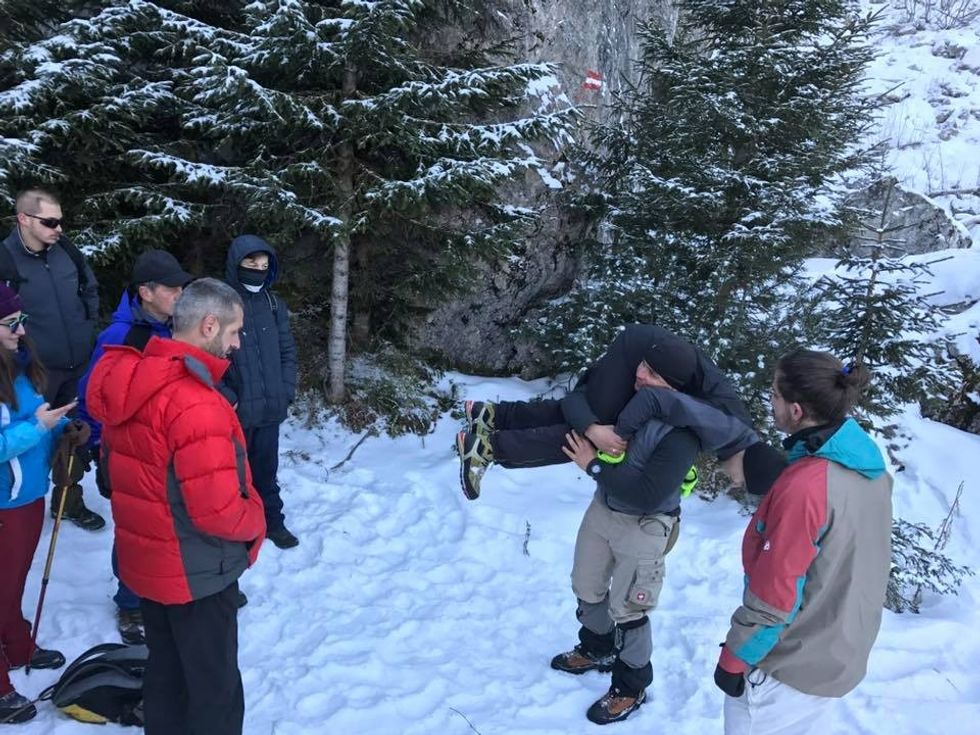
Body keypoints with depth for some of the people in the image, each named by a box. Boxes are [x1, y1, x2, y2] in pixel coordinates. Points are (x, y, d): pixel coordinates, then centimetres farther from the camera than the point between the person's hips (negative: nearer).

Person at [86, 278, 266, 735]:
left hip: (147, 561, 8)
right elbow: (218, 512, -28)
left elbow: (119, 469, 10)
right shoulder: (196, 404, -29)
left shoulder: (129, 382, -1)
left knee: (165, 671, 25)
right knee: (214, 687, 11)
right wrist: (255, 522, -8)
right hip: (197, 573, -8)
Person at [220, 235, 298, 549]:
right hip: (234, 410, -4)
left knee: (266, 469, 18)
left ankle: (272, 521, 34)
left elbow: (287, 351, 11)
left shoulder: (273, 304, 6)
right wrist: (226, 397, -14)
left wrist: (286, 391, 2)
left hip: (270, 407, 4)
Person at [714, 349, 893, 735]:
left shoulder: (804, 488, -31)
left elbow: (773, 596, -24)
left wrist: (733, 659, -12)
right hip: (841, 655, 8)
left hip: (789, 667, -7)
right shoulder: (871, 468, -5)